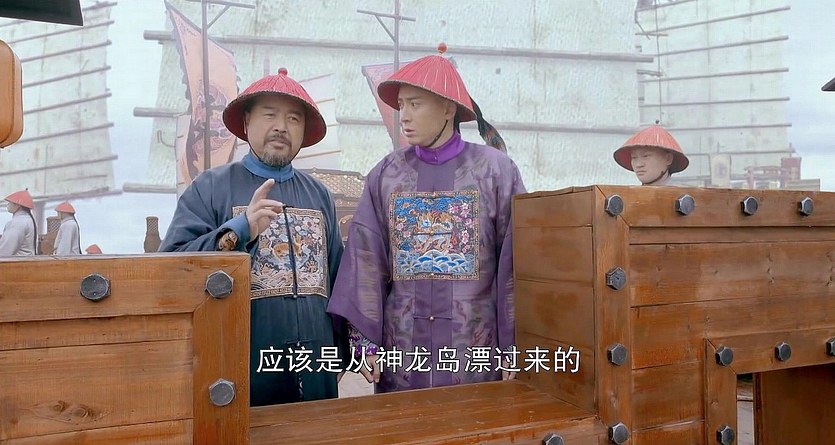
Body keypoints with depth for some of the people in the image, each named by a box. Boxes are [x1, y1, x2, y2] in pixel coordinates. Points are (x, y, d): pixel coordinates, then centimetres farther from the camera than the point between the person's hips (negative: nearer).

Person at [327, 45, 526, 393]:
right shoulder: (386, 175, 3)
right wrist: (365, 339, -3)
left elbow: (515, 262, -4)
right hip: (402, 348, 2)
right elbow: (366, 260, 1)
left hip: (475, 349, -1)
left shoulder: (495, 170, -3)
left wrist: (515, 347, -5)